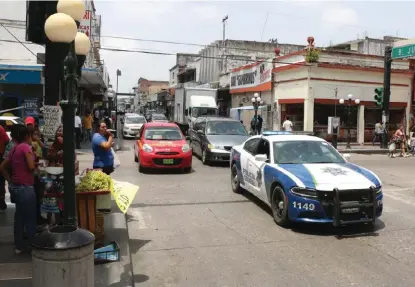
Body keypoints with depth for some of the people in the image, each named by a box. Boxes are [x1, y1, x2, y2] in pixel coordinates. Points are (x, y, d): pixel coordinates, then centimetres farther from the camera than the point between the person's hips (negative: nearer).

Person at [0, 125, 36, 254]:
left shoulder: (14, 149, 11)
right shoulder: (26, 147, -13)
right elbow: (31, 167, -21)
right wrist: (36, 165, -1)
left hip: (15, 186, 9)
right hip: (25, 187, -9)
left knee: (19, 216, 16)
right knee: (30, 218, 2)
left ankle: (19, 246, 24)